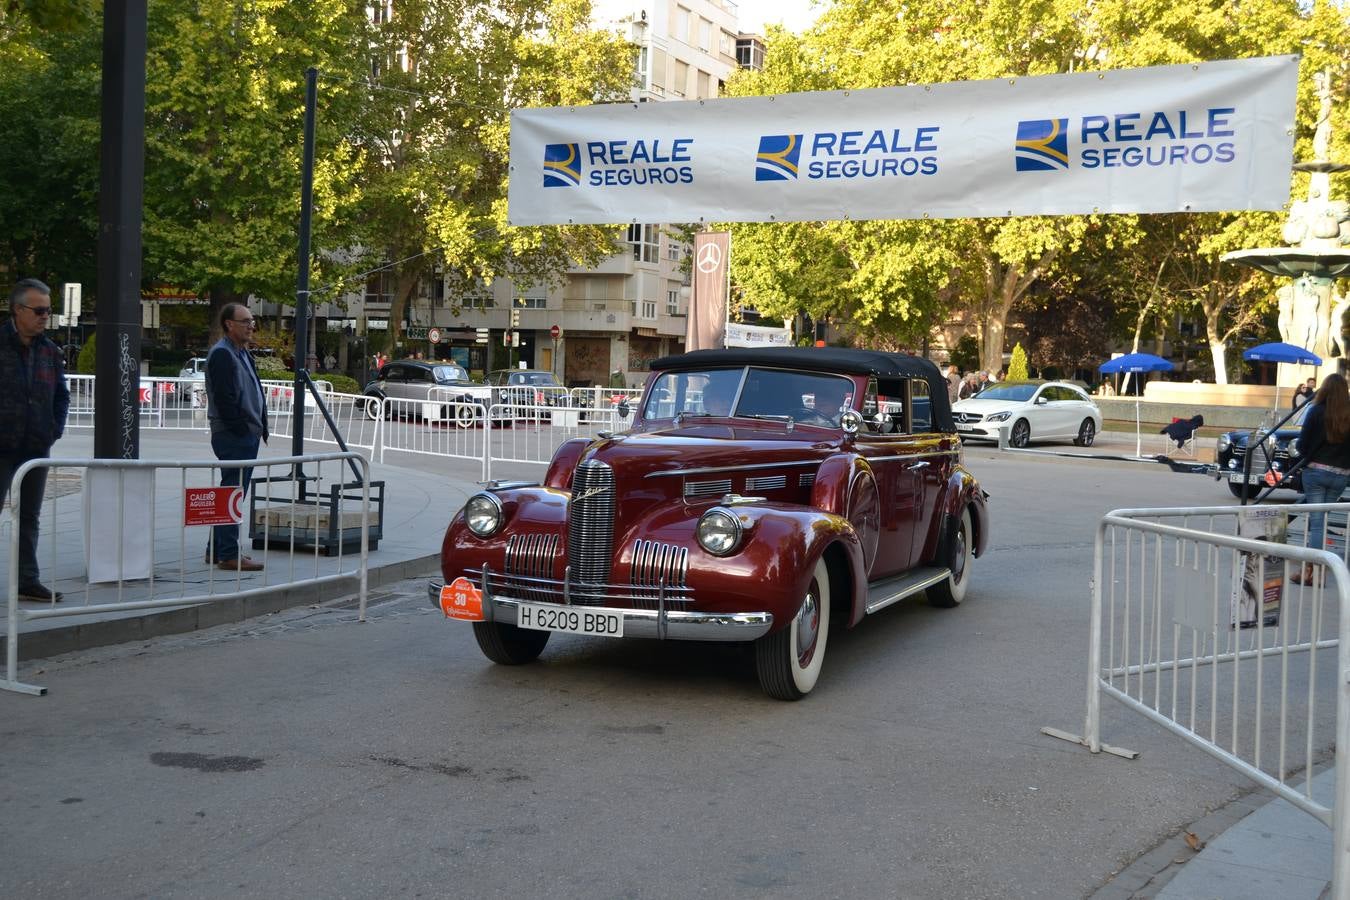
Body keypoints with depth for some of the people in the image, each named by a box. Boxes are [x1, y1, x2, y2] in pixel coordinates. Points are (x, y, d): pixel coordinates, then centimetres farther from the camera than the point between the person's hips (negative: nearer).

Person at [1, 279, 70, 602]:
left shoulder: (49, 351, 10)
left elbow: (61, 394, 18)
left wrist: (56, 428, 6)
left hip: (37, 448, 6)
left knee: (29, 517, 12)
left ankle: (28, 581, 18)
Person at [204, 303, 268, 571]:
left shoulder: (242, 353, 20)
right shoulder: (221, 355, -13)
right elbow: (225, 399, -20)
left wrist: (261, 427, 16)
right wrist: (242, 429, -20)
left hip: (247, 436, 11)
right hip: (232, 437, -11)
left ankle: (216, 550, 23)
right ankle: (229, 554, -5)